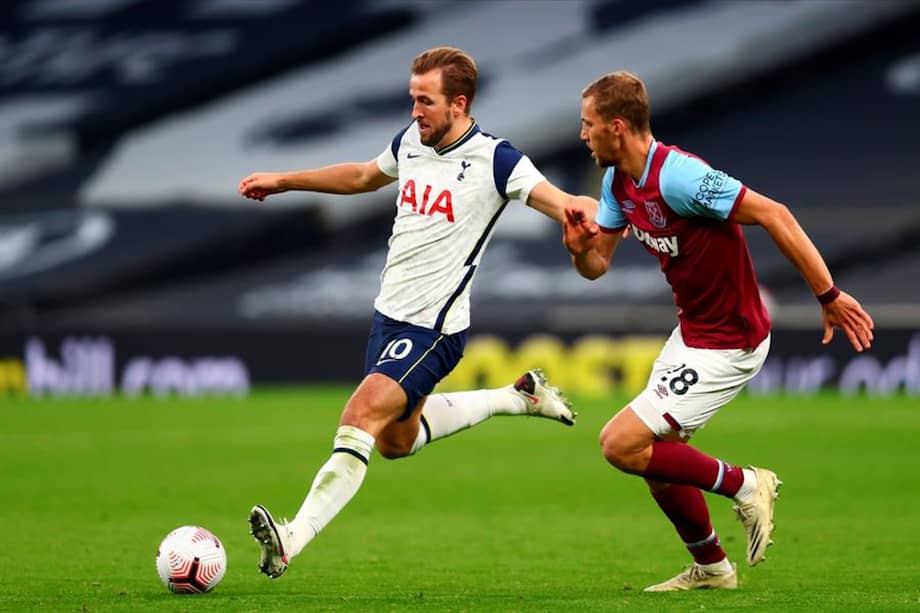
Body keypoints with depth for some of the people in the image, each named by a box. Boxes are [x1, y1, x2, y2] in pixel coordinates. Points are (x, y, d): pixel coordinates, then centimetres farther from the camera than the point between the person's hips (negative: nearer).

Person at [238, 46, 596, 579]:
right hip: (390, 314, 9)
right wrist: (283, 181, 27)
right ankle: (518, 398, 35)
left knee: (361, 419, -23)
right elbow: (364, 177, 25)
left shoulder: (494, 160, -16)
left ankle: (293, 541, -27)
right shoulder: (412, 140, 5)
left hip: (433, 329, -9)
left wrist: (581, 208, -52)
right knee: (396, 440, 21)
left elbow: (556, 201, -28)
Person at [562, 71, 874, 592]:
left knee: (622, 444, -13)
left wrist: (829, 296, -26)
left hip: (728, 343, -10)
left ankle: (744, 484, 1)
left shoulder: (677, 175, -26)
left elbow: (773, 215, -26)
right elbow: (598, 265, 10)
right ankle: (710, 568, 32)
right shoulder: (618, 181, 3)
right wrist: (580, 248, -15)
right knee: (655, 456, 16)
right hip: (693, 330, 10)